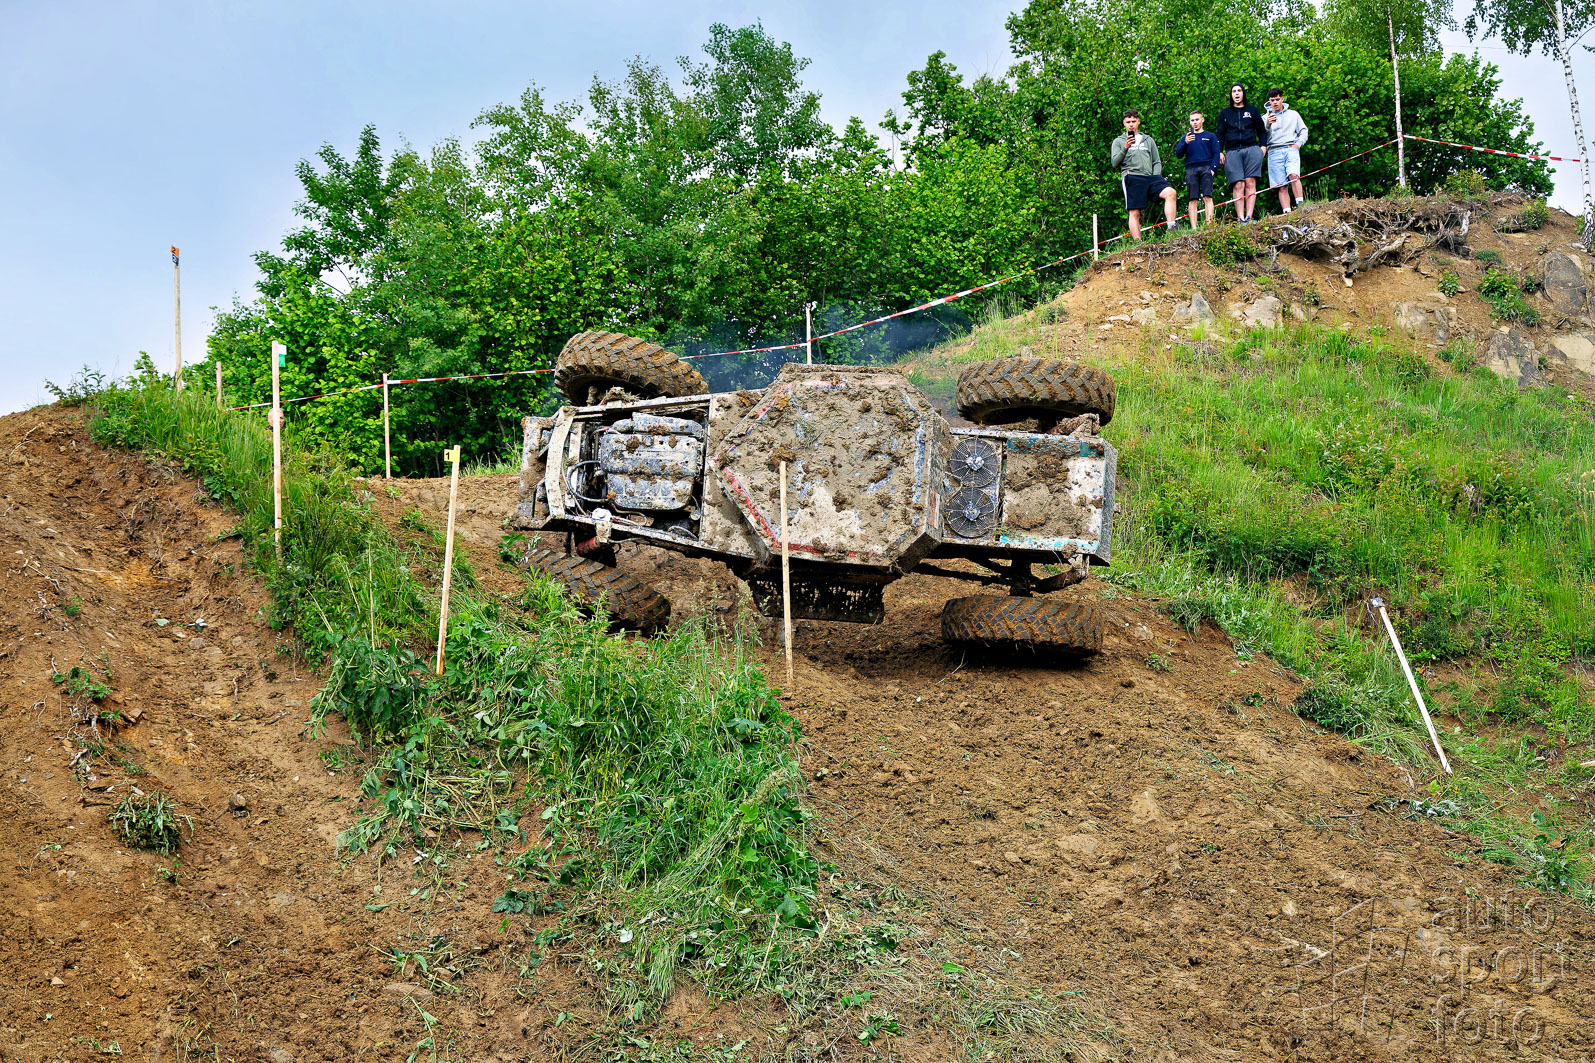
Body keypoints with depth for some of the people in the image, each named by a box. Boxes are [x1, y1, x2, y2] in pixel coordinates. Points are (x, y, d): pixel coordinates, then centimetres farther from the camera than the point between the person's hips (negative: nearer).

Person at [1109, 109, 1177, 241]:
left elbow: (1157, 162, 24)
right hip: (1131, 178, -2)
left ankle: (1171, 228, -27)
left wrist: (1156, 178, 5)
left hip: (1149, 177, 2)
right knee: (1134, 212, -13)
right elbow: (1114, 163, 5)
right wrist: (1125, 148, -9)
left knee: (1170, 193, -23)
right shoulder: (1118, 141, 18)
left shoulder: (1148, 140, 26)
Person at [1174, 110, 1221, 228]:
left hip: (1206, 168, -2)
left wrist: (1213, 169, -6)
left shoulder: (1210, 136, 16)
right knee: (1192, 200, -6)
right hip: (1191, 169, 2)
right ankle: (1194, 228, -10)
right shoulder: (1185, 137, 20)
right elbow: (1178, 154, 10)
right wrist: (1185, 143, -8)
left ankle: (1210, 224, -21)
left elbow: (1216, 153, 9)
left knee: (1207, 197, -15)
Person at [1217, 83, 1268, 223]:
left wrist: (1263, 146, 5)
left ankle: (1249, 217, -17)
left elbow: (1262, 130, 20)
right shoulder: (1225, 113, 18)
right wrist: (1220, 152, 4)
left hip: (1251, 149, 0)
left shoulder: (1252, 110, 17)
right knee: (1238, 185, -12)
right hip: (1232, 152, 0)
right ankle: (1241, 219, -19)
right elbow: (1220, 134, 16)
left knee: (1250, 183, -12)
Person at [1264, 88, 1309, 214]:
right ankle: (1287, 213, -11)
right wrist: (1267, 125, -16)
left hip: (1291, 149, -1)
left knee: (1294, 175, -26)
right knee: (1282, 186, -6)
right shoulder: (1266, 118, 14)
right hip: (1274, 152, 1)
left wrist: (1298, 144, 2)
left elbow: (1303, 131, 19)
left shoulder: (1293, 114, 17)